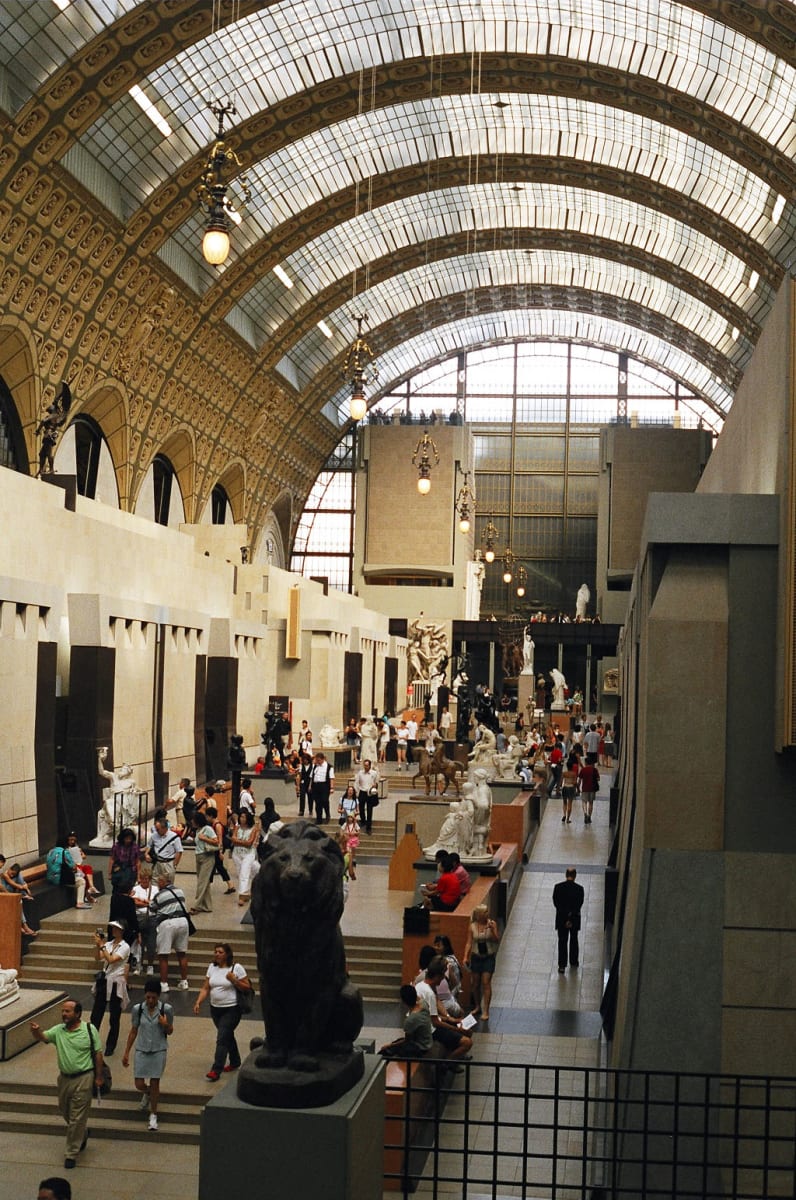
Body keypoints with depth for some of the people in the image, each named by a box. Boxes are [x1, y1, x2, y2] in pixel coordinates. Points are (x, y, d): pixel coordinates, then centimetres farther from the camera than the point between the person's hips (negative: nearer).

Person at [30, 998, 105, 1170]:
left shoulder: (89, 1030, -10)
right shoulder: (58, 1030, -1)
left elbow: (98, 1054, -6)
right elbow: (43, 1037, -18)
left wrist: (98, 1077, -6)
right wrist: (36, 1031, -42)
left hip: (83, 1078, -5)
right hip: (64, 1077, 5)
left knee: (77, 1118, 0)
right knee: (64, 1111, 20)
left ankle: (72, 1153, 13)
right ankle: (83, 1134, 47)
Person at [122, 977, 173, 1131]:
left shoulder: (166, 1009, -11)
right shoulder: (137, 1009, -7)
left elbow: (170, 1032, 0)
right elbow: (133, 1031, 4)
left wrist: (165, 1025, -23)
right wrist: (126, 1052, 6)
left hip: (158, 1051, -2)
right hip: (142, 1050, 2)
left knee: (154, 1084, 2)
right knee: (139, 1085, 2)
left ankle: (153, 1116, 21)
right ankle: (147, 1094, 39)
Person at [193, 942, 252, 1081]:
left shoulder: (236, 968, -11)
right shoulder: (212, 967, 5)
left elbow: (247, 988, -9)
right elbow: (205, 988, 6)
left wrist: (234, 980, -22)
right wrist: (198, 1003, -7)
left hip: (231, 1009, -6)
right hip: (215, 1008, 6)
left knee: (222, 1038, -13)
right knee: (228, 1036, 20)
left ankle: (216, 1070, -14)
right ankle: (235, 1062, 37)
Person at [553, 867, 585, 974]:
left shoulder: (558, 887, -12)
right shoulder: (579, 889, -13)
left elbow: (556, 903, -12)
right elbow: (579, 905, -15)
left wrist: (566, 915, -12)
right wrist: (571, 918, -14)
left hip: (561, 919, 0)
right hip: (575, 919, 1)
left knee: (562, 942, 6)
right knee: (574, 940, 21)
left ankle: (562, 966, 1)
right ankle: (574, 961, 34)